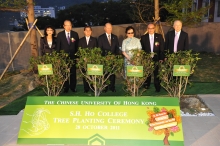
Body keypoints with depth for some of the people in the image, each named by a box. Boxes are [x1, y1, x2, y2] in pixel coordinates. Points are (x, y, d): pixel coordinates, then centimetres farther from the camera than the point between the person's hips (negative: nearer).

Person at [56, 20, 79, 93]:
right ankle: (66, 87, 14)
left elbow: (77, 46, 7)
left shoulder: (75, 34, 6)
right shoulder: (60, 34, 3)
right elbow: (58, 46, 4)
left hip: (73, 56, 1)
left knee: (73, 72, 4)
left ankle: (73, 87, 17)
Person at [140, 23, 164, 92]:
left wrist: (161, 58, -8)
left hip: (157, 59, 0)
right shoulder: (143, 37, 5)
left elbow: (162, 49, 1)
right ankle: (146, 87, 21)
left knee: (157, 74, 2)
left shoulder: (159, 37, 5)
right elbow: (141, 49, 4)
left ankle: (157, 88, 14)